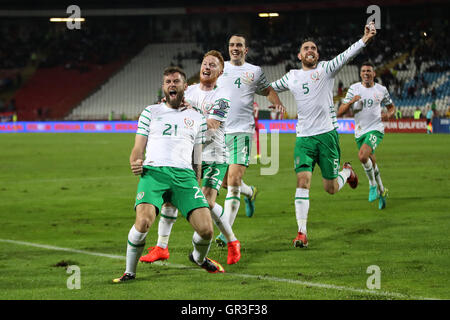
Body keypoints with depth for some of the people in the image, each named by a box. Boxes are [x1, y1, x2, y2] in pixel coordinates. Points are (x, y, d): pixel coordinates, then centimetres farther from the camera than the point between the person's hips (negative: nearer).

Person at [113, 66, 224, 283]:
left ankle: (199, 258, 23)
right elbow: (138, 148, 14)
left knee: (206, 230, -13)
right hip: (154, 172, -2)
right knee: (143, 221, -28)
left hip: (185, 175, 2)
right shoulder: (150, 112, 18)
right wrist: (135, 163, -7)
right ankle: (129, 271, -8)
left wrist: (196, 186, 18)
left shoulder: (196, 118, 22)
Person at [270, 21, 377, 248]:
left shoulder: (326, 69, 3)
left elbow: (345, 56, -14)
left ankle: (347, 172, 39)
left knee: (331, 188, 3)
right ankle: (301, 233, -13)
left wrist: (364, 40, -29)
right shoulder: (292, 77, 12)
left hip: (327, 134, -2)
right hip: (304, 137, 2)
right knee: (303, 181, -15)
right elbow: (269, 88, 29)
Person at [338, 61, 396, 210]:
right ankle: (381, 192, 32)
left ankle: (373, 185, -7)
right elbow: (340, 112, -2)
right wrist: (351, 101, -20)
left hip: (375, 129, -3)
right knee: (371, 164, 11)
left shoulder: (381, 90, 1)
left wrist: (388, 115, -6)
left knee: (362, 156, -27)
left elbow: (391, 107, 18)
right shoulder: (354, 88, 2)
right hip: (360, 132, 3)